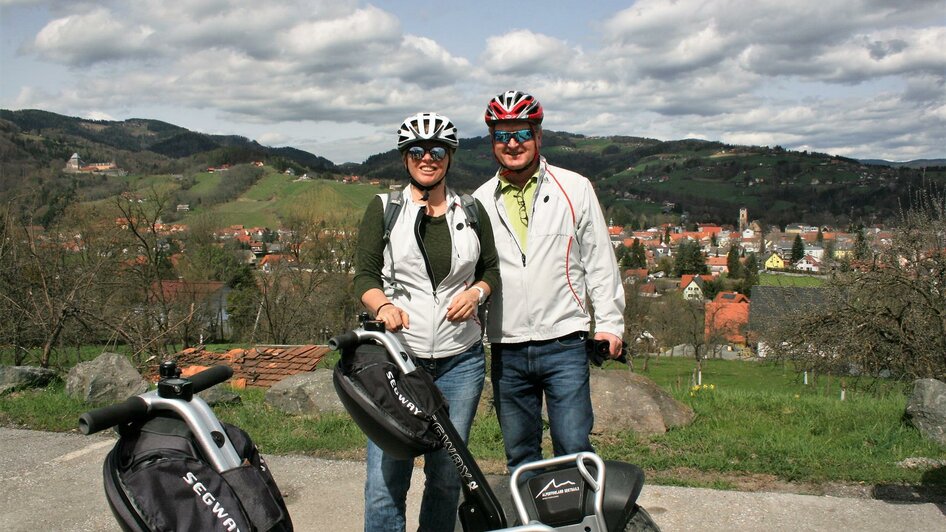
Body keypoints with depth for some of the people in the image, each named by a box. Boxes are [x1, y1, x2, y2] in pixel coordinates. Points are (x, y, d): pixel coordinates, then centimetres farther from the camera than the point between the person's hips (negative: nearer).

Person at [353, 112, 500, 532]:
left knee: (446, 477, 8)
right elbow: (365, 275, -1)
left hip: (460, 360, 2)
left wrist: (476, 291, -5)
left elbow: (492, 269, 17)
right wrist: (384, 306, -22)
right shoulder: (384, 208, 4)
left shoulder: (472, 212, 10)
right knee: (385, 480, -5)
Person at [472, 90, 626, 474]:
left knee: (574, 449, -4)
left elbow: (599, 259, 3)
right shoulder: (481, 201, 9)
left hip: (564, 345, -3)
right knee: (519, 456, 12)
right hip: (507, 352, 3)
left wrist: (609, 323, -2)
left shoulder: (574, 189, 2)